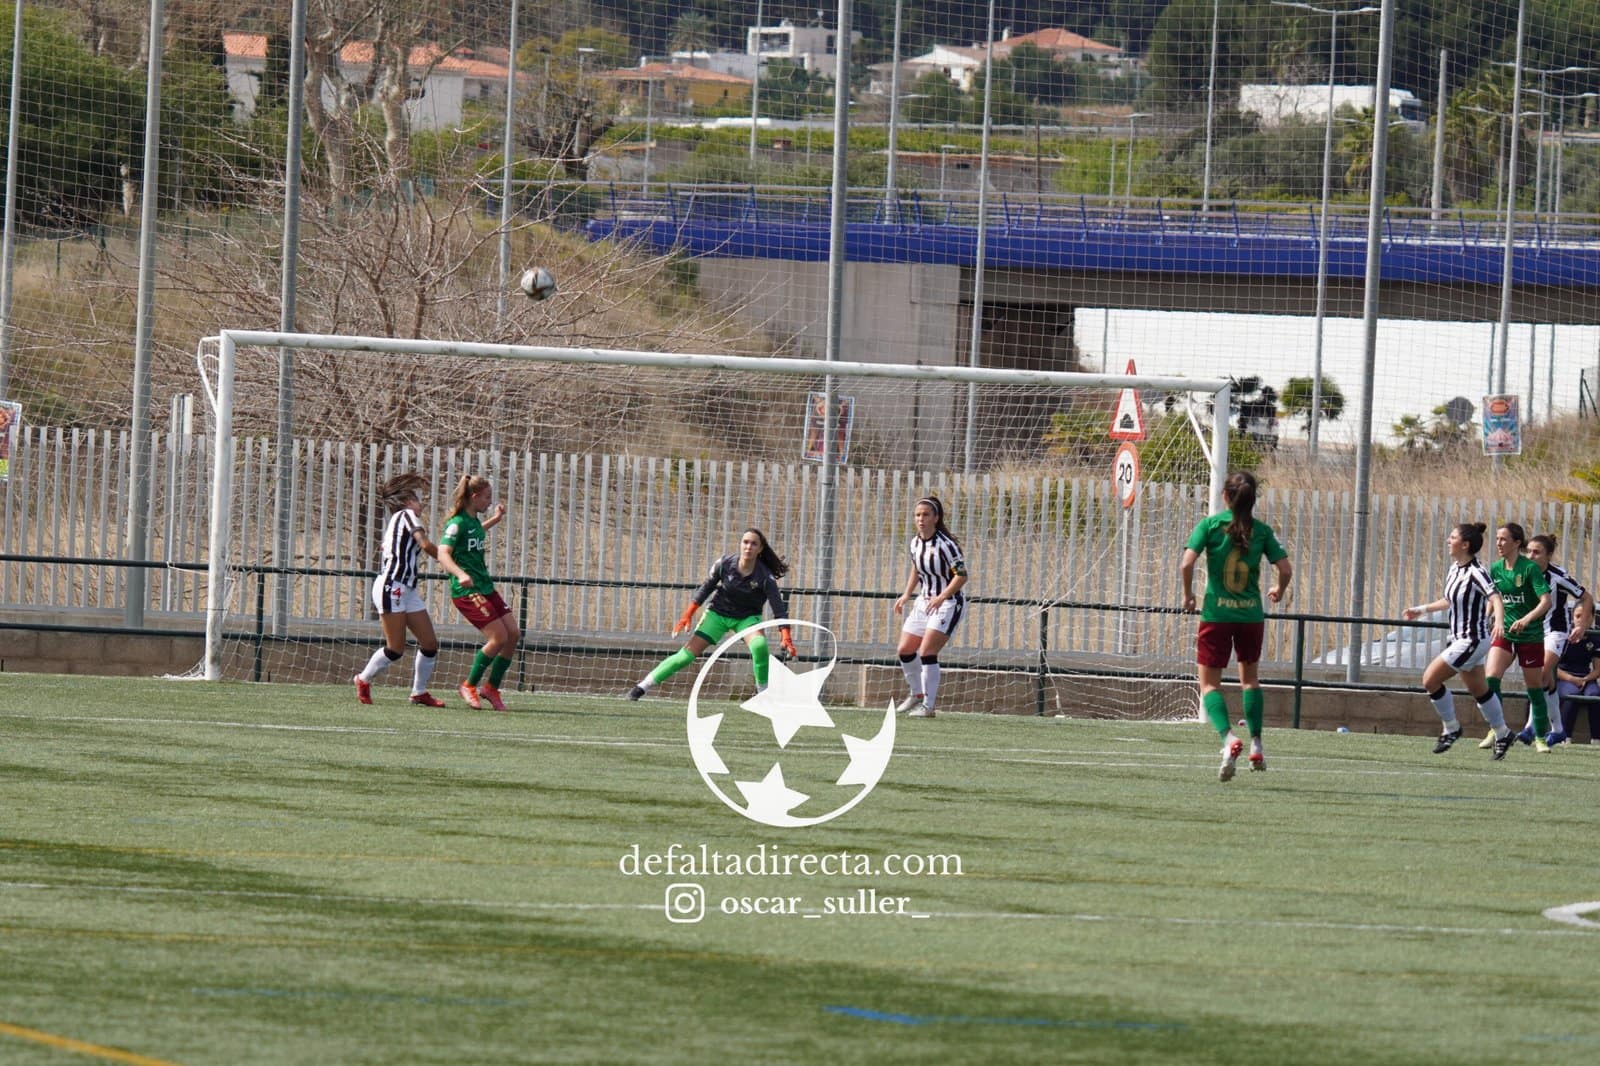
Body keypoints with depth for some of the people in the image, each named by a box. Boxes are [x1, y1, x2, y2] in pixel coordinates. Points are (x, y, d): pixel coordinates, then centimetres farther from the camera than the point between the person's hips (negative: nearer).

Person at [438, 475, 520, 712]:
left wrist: (495, 519, 36)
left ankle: (491, 687, 13)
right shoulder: (457, 523, -15)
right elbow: (443, 553, -26)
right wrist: (460, 574, -42)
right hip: (467, 592, -9)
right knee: (499, 637, -15)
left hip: (485, 588, 9)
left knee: (513, 634, 2)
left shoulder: (474, 521, 13)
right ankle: (469, 686, 1)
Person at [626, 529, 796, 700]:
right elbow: (707, 587, -2)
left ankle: (764, 691, -15)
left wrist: (786, 637, -36)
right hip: (718, 613, 1)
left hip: (747, 617, -1)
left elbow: (779, 609, -23)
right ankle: (642, 687, 2)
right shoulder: (725, 564, -19)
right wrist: (688, 614, -3)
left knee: (759, 645, -34)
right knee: (687, 653, -6)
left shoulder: (765, 577, -24)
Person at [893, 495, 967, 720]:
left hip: (948, 602, -8)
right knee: (904, 651, 10)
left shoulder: (945, 544, -20)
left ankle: (928, 705, -11)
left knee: (927, 652, -18)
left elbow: (961, 575, -22)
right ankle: (917, 694, 31)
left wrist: (941, 597, -31)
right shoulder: (916, 542, 3)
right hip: (925, 601, 8)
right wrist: (907, 594, 11)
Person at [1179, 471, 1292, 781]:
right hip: (1251, 613, 3)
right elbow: (1285, 569, -1)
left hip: (1216, 613, -3)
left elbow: (1187, 563, -15)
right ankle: (1256, 744, 17)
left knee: (1209, 683, 3)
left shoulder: (1210, 525, -5)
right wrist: (1279, 591, 21)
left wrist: (1188, 595, 2)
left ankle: (1228, 737, -21)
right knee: (1250, 678, 23)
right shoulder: (1261, 531, 1)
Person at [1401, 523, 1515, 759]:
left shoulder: (1476, 572, -19)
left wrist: (1498, 621, -50)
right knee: (1479, 690, 17)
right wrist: (1421, 610, 31)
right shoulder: (1455, 569, 8)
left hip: (1473, 641, -9)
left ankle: (1451, 728, 5)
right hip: (1459, 639, 9)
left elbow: (1496, 599, -31)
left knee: (1430, 679, -10)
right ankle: (1502, 735, 29)